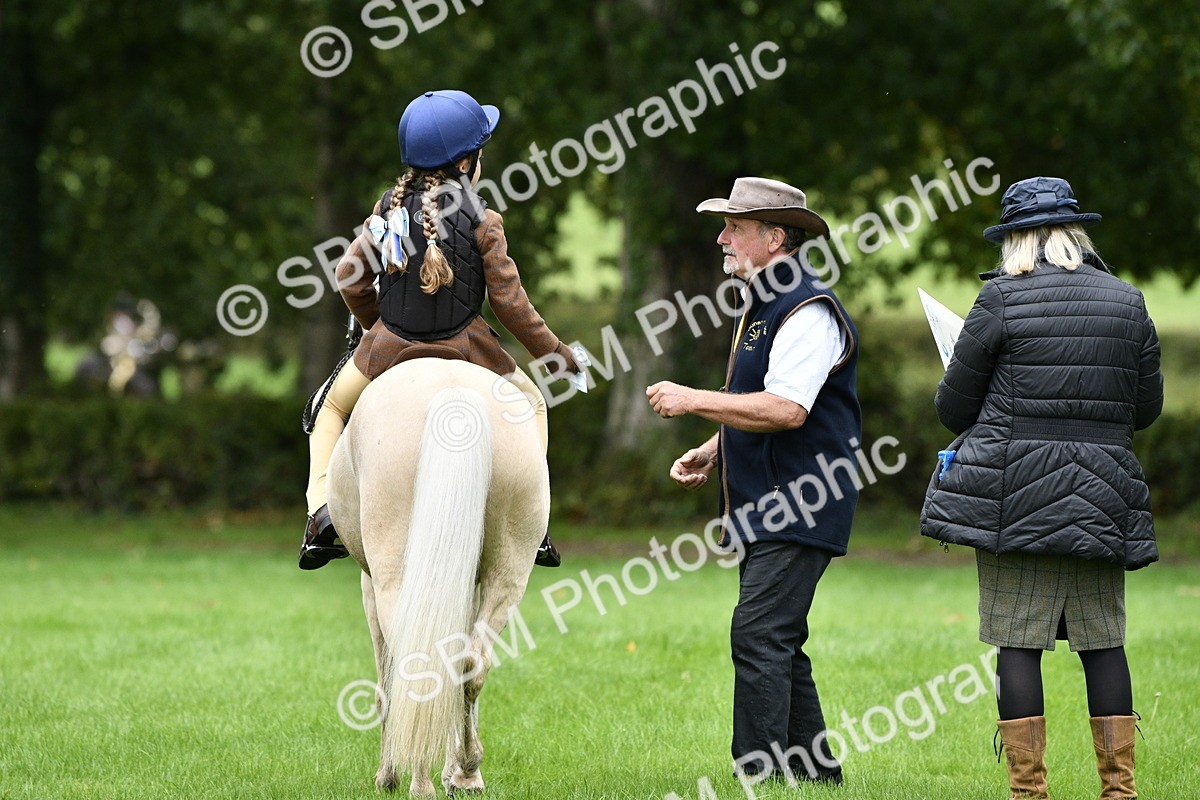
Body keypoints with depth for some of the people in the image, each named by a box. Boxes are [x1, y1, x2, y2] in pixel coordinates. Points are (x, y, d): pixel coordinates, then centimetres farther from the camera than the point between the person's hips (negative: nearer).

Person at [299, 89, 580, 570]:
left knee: (332, 410, 27)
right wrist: (551, 350, 5)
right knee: (530, 404, 24)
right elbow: (509, 300, -9)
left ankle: (321, 510, 5)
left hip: (389, 344, 2)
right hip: (461, 345, -2)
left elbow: (350, 276, 3)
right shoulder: (482, 221, -12)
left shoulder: (391, 205, -1)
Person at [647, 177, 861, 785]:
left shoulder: (809, 312, -14)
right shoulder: (762, 305, 19)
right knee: (776, 644, 12)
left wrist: (693, 400, -19)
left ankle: (760, 774, -16)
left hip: (799, 508, -10)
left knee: (759, 637, -15)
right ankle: (814, 772, 18)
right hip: (764, 511, 11)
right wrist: (711, 453, 12)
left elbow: (785, 409, -25)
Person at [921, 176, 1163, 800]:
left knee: (1018, 640, 0)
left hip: (1015, 495, -3)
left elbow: (953, 407, 0)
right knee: (1103, 642, 9)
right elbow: (1145, 409, 14)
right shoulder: (1129, 304, 6)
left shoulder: (1002, 300, -5)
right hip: (1102, 498, 4)